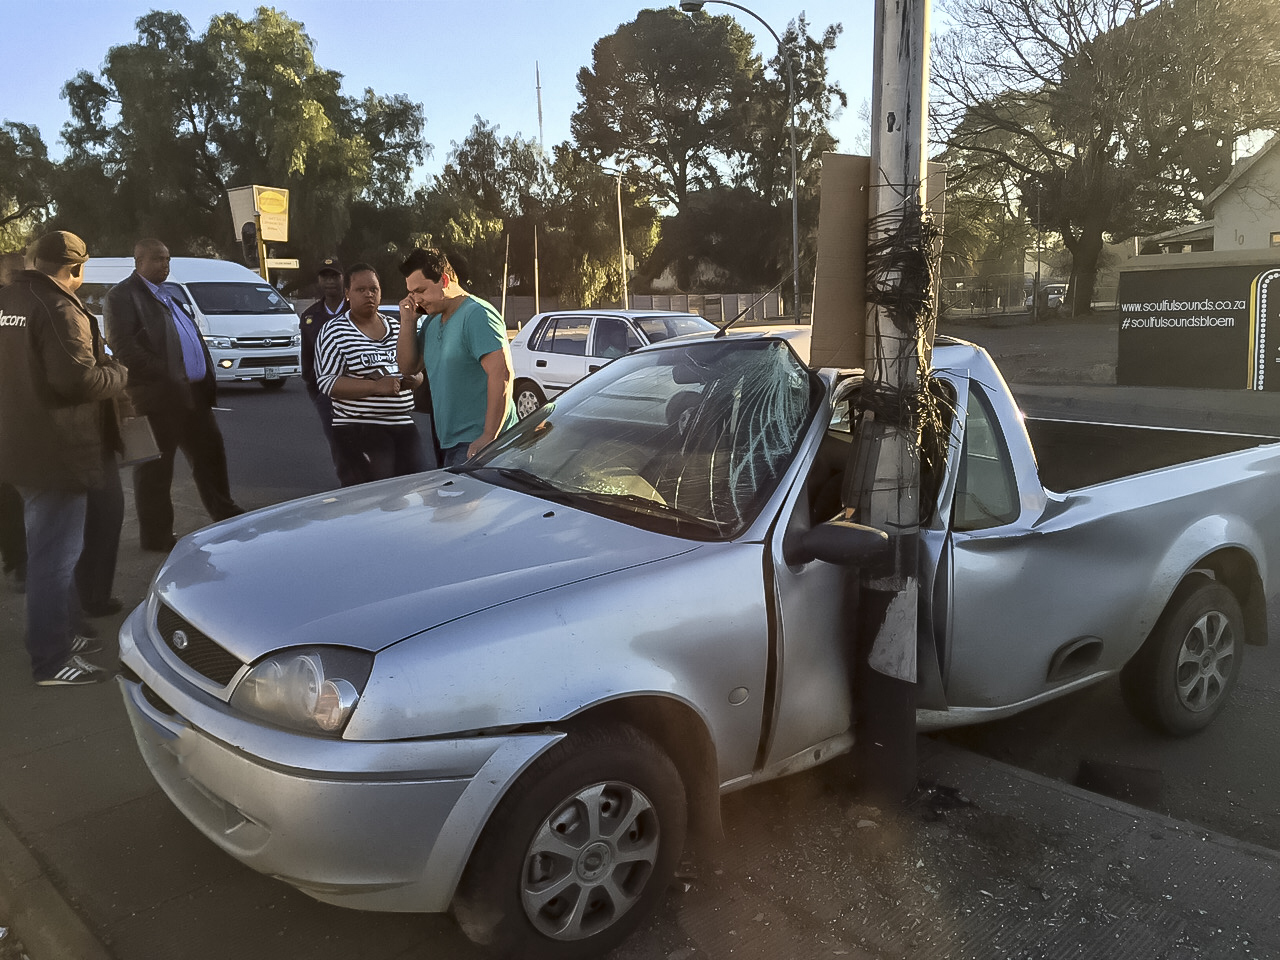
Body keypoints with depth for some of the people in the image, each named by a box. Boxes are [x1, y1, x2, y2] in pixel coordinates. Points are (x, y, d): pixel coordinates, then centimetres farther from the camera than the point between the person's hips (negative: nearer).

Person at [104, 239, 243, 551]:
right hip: (158, 397, -8)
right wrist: (166, 377, -21)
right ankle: (156, 535, 11)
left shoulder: (168, 296, 21)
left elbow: (194, 337, 24)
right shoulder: (122, 296, -6)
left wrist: (207, 378, 12)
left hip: (194, 394, 9)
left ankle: (225, 513, 30)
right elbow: (123, 346, -17)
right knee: (156, 469, 1)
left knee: (210, 453, 16)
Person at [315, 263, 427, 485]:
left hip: (404, 425, 6)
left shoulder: (395, 327, 15)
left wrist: (413, 379, -2)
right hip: (359, 431, -6)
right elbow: (327, 383, -11)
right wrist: (375, 386, -21)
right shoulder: (334, 332, -2)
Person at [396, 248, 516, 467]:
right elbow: (409, 367, 17)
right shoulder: (432, 322, 15)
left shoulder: (477, 315, -13)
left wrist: (488, 437, -26)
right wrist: (407, 321, 4)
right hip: (448, 442, 9)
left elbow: (501, 373, -22)